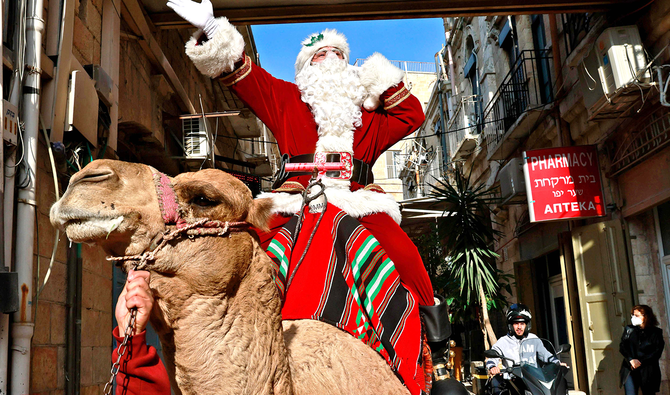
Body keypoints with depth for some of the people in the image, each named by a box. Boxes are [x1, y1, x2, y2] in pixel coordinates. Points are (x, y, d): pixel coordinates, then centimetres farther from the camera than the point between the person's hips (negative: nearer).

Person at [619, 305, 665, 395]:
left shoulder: (656, 332, 6)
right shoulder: (629, 329, 13)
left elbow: (657, 353, -1)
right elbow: (622, 347, 5)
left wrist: (640, 362, -11)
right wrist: (631, 360, -13)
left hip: (648, 371, -1)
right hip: (630, 370, 1)